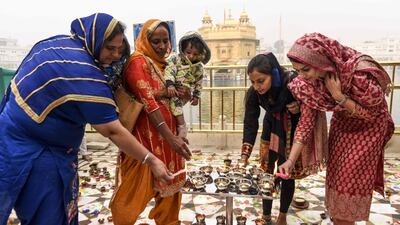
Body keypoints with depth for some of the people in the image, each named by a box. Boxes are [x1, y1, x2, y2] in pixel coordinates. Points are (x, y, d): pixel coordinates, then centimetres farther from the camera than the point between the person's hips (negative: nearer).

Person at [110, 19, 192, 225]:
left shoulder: (164, 63, 13)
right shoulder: (138, 61, -11)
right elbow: (148, 100, -21)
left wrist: (181, 95, 1)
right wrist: (170, 137, -27)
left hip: (168, 133, 8)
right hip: (146, 136, -8)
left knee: (170, 184, 17)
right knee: (136, 190, 2)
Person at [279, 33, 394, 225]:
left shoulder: (360, 72, -38)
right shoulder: (308, 81, -24)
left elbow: (371, 113, -22)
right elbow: (306, 120, -18)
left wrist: (338, 95, -37)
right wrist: (290, 160, -25)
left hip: (368, 127, -4)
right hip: (341, 124, 4)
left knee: (352, 180, 3)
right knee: (335, 176, 11)